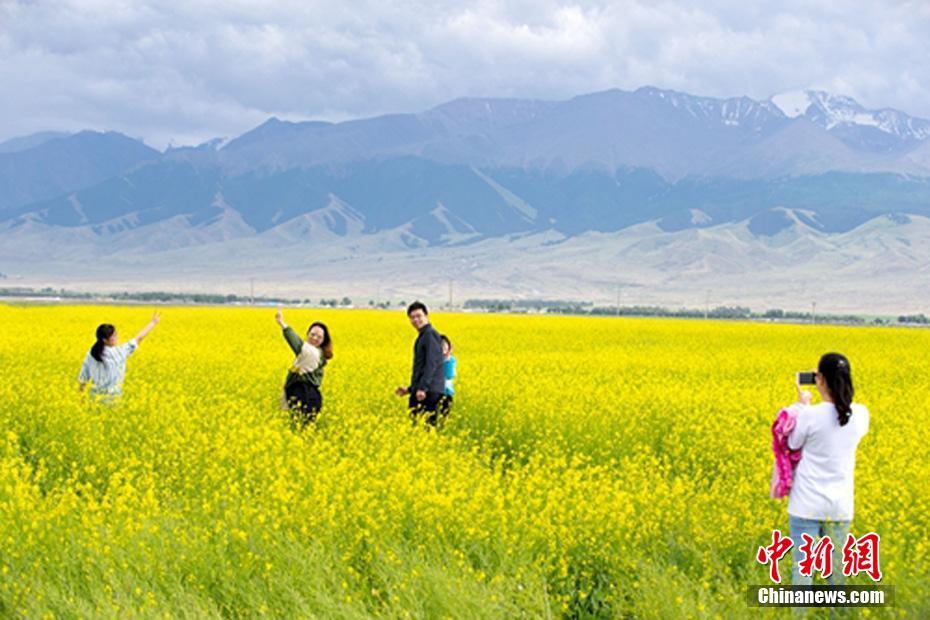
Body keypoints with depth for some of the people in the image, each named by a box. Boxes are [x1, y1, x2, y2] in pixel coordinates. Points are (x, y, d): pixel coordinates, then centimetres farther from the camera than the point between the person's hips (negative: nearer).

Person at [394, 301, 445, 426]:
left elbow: (431, 364, -17)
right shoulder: (422, 337, 23)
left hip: (429, 392, -10)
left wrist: (423, 388, -24)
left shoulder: (431, 335, -7)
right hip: (420, 392, 10)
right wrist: (410, 389, 27)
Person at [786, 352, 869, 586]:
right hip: (841, 504, 4)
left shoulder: (810, 415, -18)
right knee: (836, 566, 14)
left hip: (808, 503, -4)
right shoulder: (860, 414, -4)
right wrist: (837, 394, 19)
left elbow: (793, 445, -1)